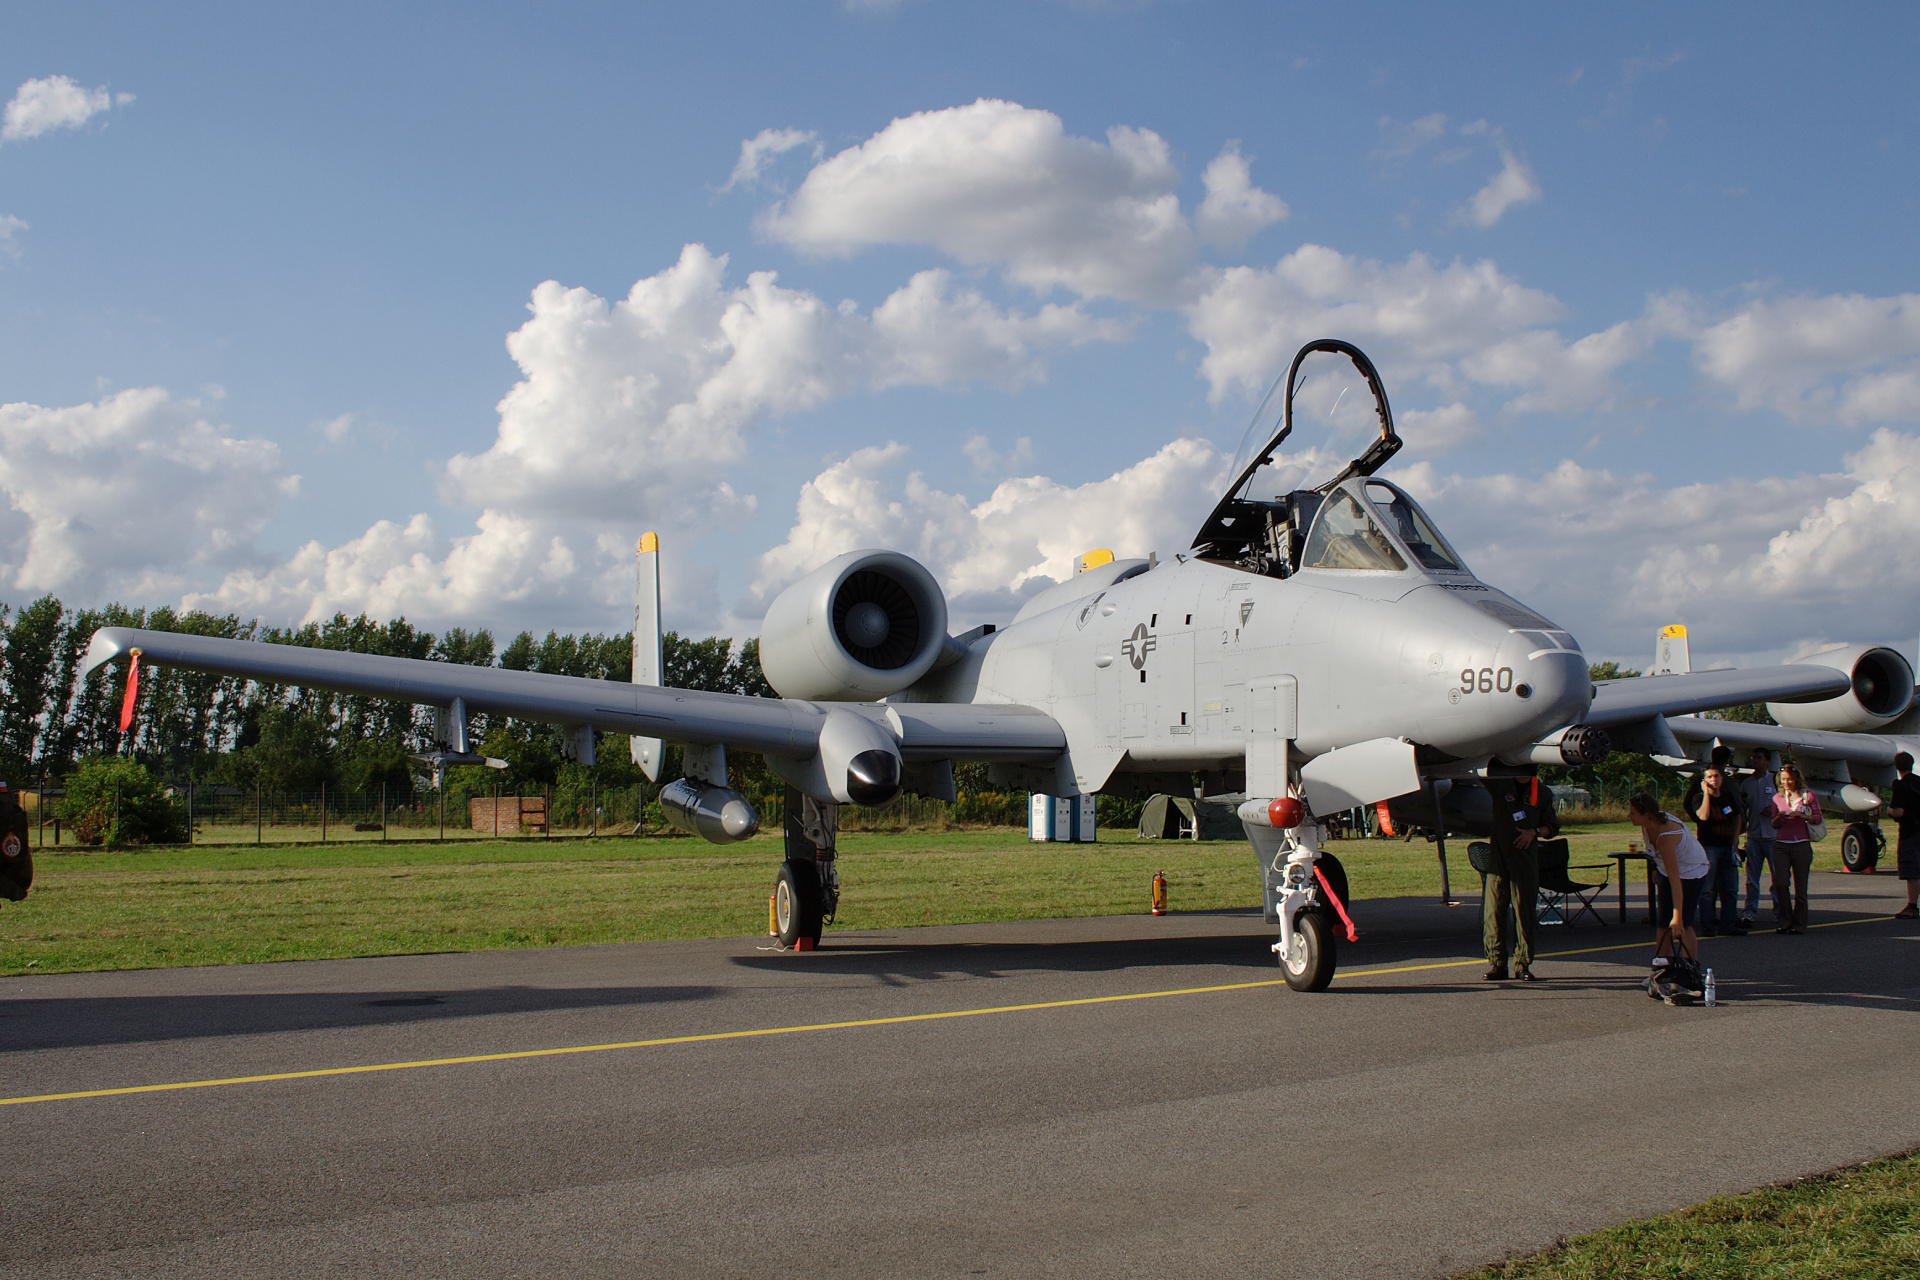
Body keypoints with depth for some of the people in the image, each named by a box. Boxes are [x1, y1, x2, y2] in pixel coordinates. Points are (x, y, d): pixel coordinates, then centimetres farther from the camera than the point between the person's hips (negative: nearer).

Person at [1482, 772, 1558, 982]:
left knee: (1525, 911, -2)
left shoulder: (1542, 793, 12)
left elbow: (1552, 826, 14)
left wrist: (1534, 832, -3)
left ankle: (1523, 964, 6)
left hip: (1525, 856, 0)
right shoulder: (1500, 784, 9)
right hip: (1497, 853, 0)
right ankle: (1496, 963, 3)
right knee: (1493, 909, -3)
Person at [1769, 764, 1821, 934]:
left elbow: (1818, 818, 4)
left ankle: (1798, 924, 7)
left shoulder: (1807, 795, 4)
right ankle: (1783, 921, 1)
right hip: (1781, 845, 2)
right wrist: (1778, 818, -6)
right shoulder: (1778, 798, 13)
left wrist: (1802, 816, -13)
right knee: (1780, 883, -9)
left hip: (1801, 845, -2)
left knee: (1800, 886, 0)